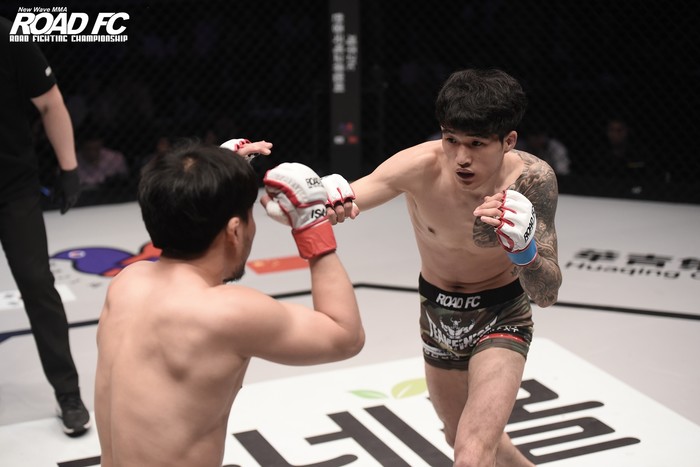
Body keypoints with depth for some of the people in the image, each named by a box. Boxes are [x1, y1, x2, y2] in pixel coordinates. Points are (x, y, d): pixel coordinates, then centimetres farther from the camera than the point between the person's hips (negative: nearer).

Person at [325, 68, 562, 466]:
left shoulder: (533, 178, -28)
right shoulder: (420, 167, -27)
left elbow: (547, 294, -27)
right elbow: (342, 202, -36)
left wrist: (524, 248, -48)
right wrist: (320, 201, -60)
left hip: (501, 315, -3)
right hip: (437, 313, 3)